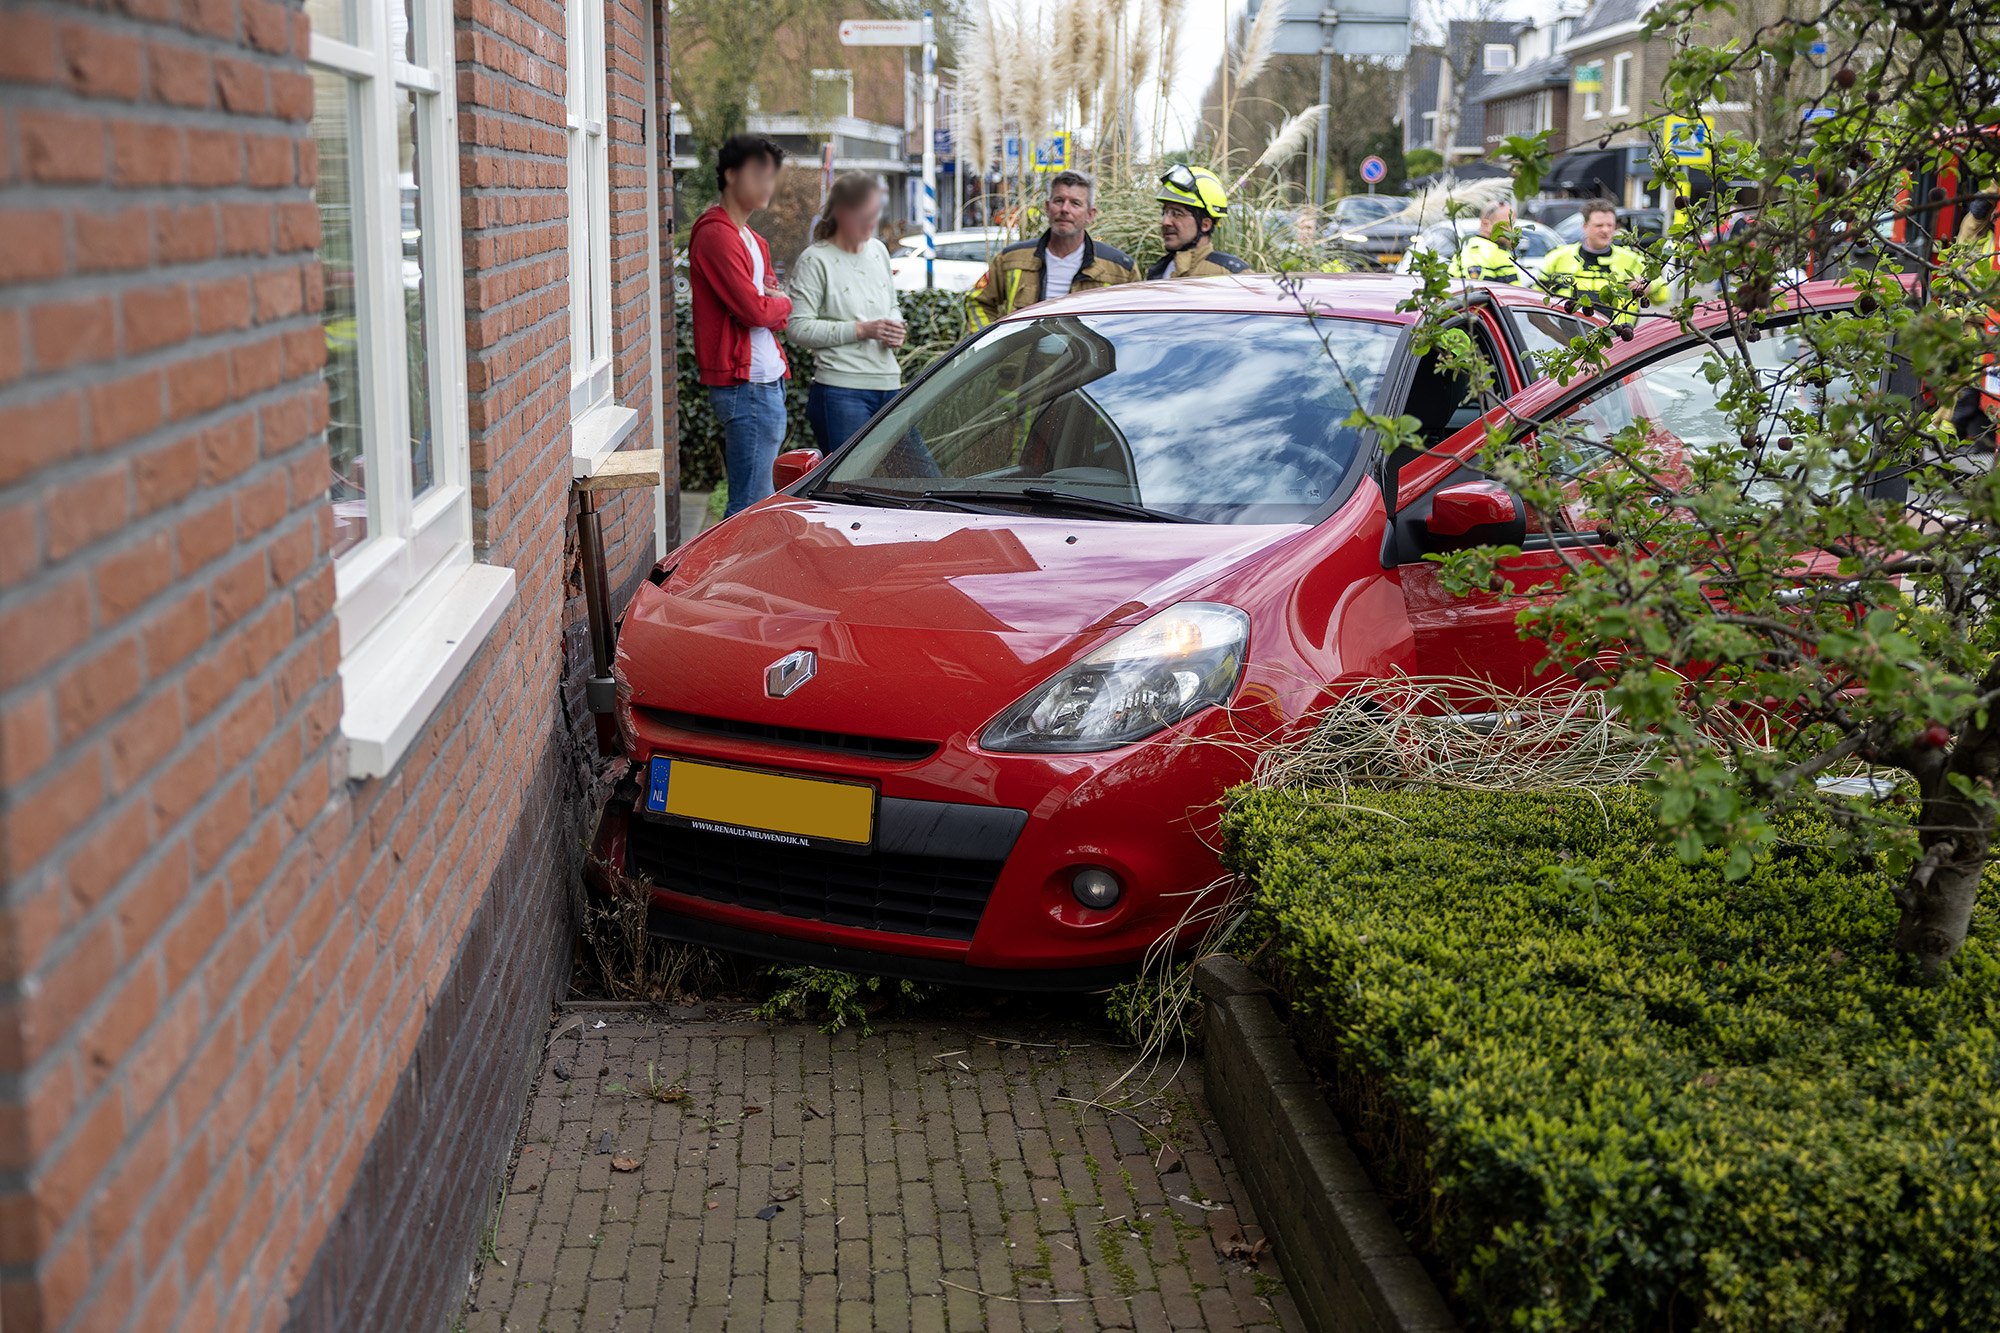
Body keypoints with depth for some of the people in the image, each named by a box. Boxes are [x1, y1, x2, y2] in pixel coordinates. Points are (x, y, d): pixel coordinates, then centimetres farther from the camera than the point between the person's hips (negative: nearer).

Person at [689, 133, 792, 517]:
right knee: (752, 505, -9)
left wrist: (773, 306, -4)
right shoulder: (717, 234, -13)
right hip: (746, 384, -10)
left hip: (768, 381, 10)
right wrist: (782, 303, 1)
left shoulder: (752, 240, 20)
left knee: (755, 500, 13)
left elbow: (776, 315, 19)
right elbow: (755, 311, -20)